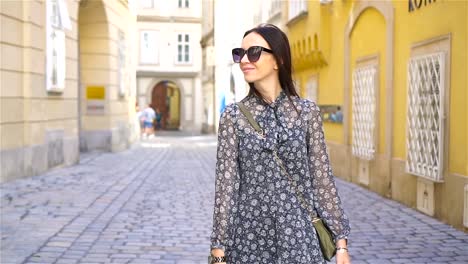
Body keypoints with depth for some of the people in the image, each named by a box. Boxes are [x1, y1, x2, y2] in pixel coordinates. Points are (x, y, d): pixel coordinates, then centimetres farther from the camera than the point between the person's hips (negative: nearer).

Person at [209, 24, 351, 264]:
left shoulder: (307, 112, 1)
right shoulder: (232, 116, -1)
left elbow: (322, 179, 2)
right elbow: (226, 185, -3)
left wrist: (341, 242, 0)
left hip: (298, 238, 0)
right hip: (248, 237, 1)